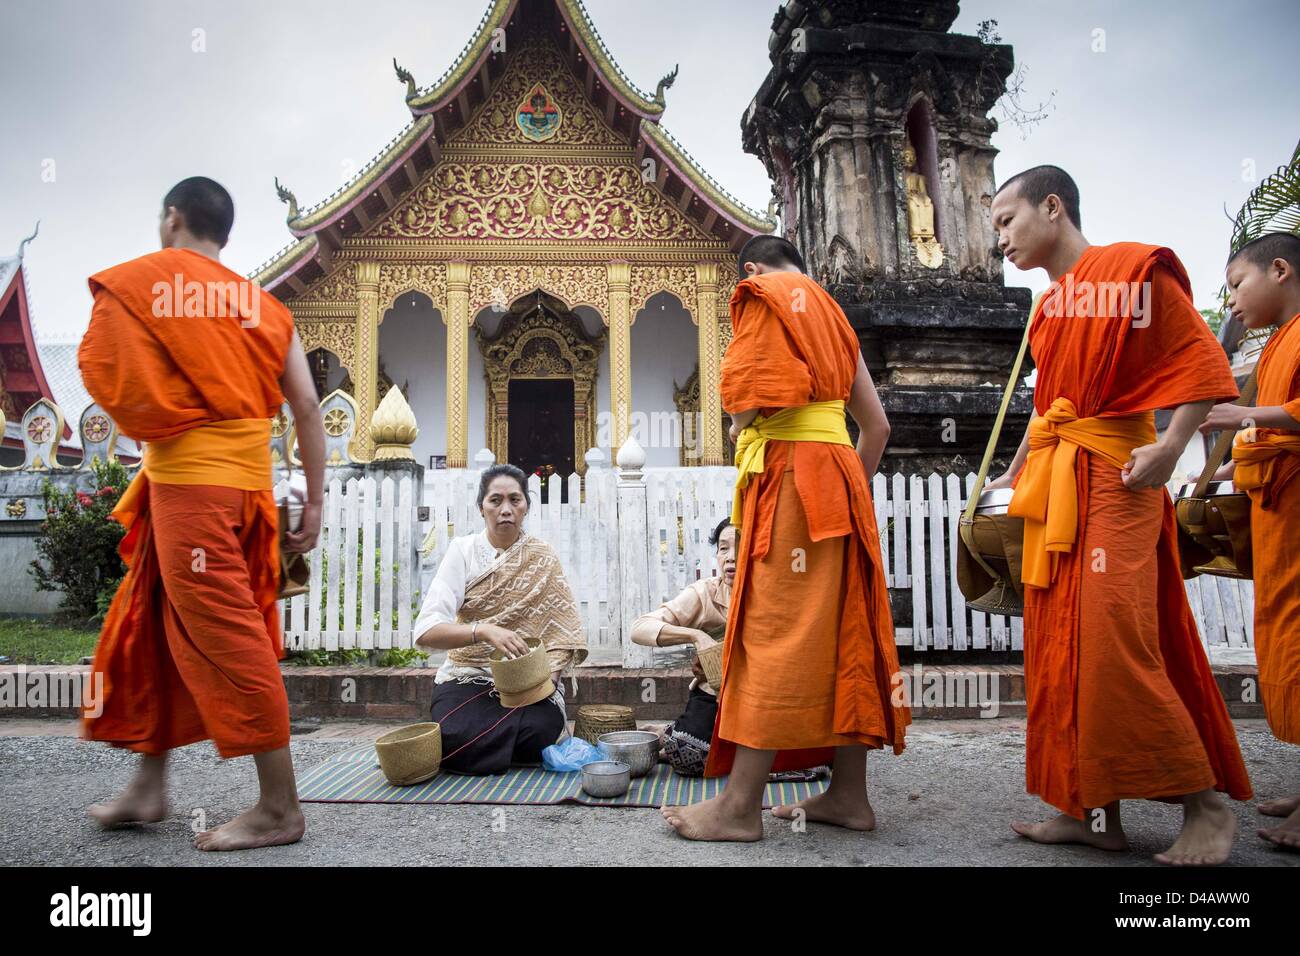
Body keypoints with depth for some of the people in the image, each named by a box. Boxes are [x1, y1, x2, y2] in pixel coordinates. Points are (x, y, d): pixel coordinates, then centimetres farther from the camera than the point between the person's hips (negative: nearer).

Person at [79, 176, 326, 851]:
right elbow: (307, 407, 8)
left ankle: (280, 809, 0)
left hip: (189, 482, -7)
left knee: (224, 638, -5)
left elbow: (100, 370, -9)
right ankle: (148, 788, 28)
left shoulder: (136, 282, -1)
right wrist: (315, 500, 11)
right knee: (151, 627, 19)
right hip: (247, 485, 7)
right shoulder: (262, 305, 14)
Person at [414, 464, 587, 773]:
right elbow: (426, 631, -14)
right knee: (456, 740, -31)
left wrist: (548, 675, -23)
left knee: (536, 734, -30)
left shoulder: (543, 559, 3)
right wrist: (484, 631, -32)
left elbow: (563, 631, -3)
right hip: (468, 677, -1)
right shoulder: (463, 551, -2)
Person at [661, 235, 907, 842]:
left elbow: (753, 395, -15)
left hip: (789, 469, -8)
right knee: (845, 630, 6)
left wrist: (739, 424, 5)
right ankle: (848, 793, 11)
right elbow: (877, 424, 21)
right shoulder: (831, 315, 25)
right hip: (841, 473, 9)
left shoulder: (765, 293, 3)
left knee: (774, 631, -11)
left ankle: (741, 805, -8)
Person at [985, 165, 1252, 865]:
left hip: (1112, 479, -8)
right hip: (1051, 489, 8)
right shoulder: (1048, 307, 18)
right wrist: (1017, 473, 19)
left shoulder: (1133, 267, -4)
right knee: (1061, 646, 5)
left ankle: (1206, 804, 4)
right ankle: (1093, 810, 12)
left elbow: (1203, 363, -9)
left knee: (1112, 640, -13)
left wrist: (1171, 447, -21)